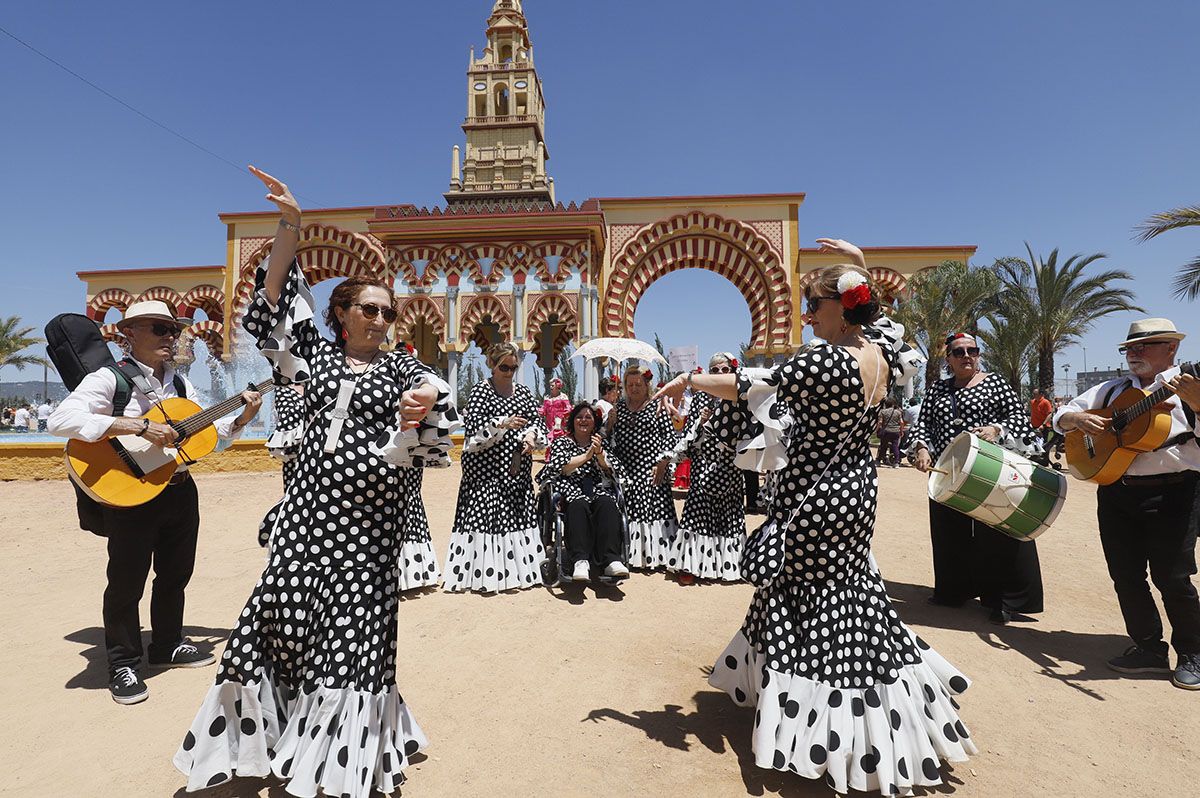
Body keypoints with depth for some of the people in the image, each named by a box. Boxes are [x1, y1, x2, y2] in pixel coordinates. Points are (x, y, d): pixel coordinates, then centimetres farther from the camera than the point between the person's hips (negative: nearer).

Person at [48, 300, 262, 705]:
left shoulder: (181, 383, 10)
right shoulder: (109, 378, -10)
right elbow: (60, 420, -25)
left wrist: (241, 418, -1)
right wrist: (138, 426, -32)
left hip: (180, 489, 6)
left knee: (175, 575, 17)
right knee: (127, 583, 6)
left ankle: (168, 646, 36)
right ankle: (123, 665, 24)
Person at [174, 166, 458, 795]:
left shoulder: (400, 366, 6)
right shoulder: (317, 353, 11)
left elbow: (434, 392, -11)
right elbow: (273, 302, 4)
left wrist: (425, 402, -36)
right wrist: (290, 226, -6)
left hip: (370, 514, -2)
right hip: (310, 501, 2)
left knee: (355, 625, 2)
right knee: (284, 611, 6)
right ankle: (271, 732, 28)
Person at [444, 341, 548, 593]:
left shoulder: (524, 392, 12)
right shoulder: (481, 391, -3)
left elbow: (537, 419, 10)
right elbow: (473, 425, -12)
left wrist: (531, 434, -11)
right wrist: (503, 424, -23)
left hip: (518, 467, 6)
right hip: (487, 466, -5)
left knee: (519, 513, 8)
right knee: (484, 514, -6)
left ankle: (517, 569, 20)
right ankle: (483, 574, 3)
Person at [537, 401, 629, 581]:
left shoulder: (601, 443, 25)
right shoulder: (561, 442, 21)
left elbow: (614, 470, 11)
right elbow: (561, 468, 1)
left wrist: (599, 453, -6)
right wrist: (587, 455, -4)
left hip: (599, 489, 2)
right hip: (571, 489, -1)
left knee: (607, 504, -34)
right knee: (579, 505, -37)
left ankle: (612, 560, -44)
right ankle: (580, 561, -46)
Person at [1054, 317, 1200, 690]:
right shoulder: (1112, 390, 14)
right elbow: (1060, 416, 14)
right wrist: (1077, 417, -7)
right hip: (1115, 493, 5)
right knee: (1125, 576, 9)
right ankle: (1149, 648, 25)